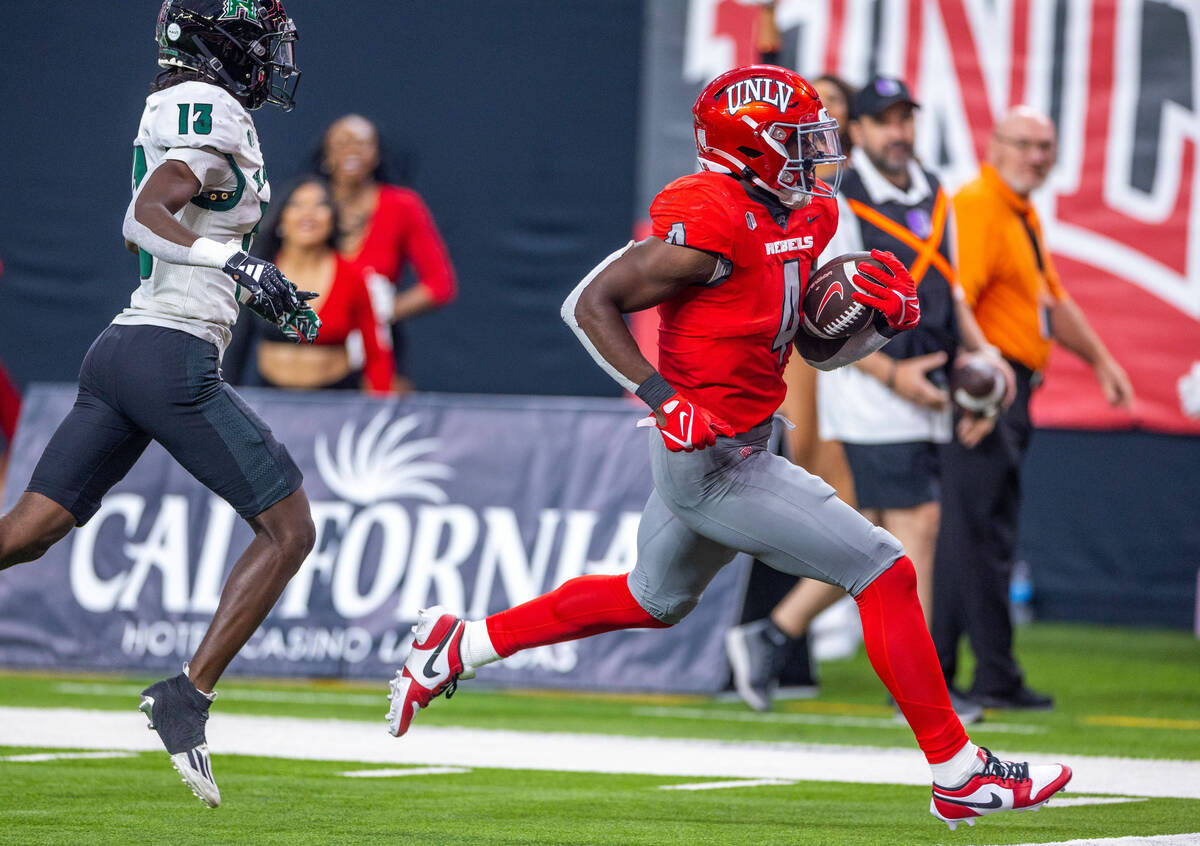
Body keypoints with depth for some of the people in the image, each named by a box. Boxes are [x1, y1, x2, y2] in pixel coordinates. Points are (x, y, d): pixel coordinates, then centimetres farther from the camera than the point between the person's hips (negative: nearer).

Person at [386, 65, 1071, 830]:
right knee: (884, 571, -8)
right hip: (712, 465, -10)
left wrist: (879, 322, -2)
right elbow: (593, 304, -17)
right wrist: (661, 396, -26)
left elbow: (818, 348, 18)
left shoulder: (805, 217, 9)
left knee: (652, 602, 27)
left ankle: (457, 648, 35)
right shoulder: (711, 226, -21)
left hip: (731, 452, 10)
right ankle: (960, 776, -3)